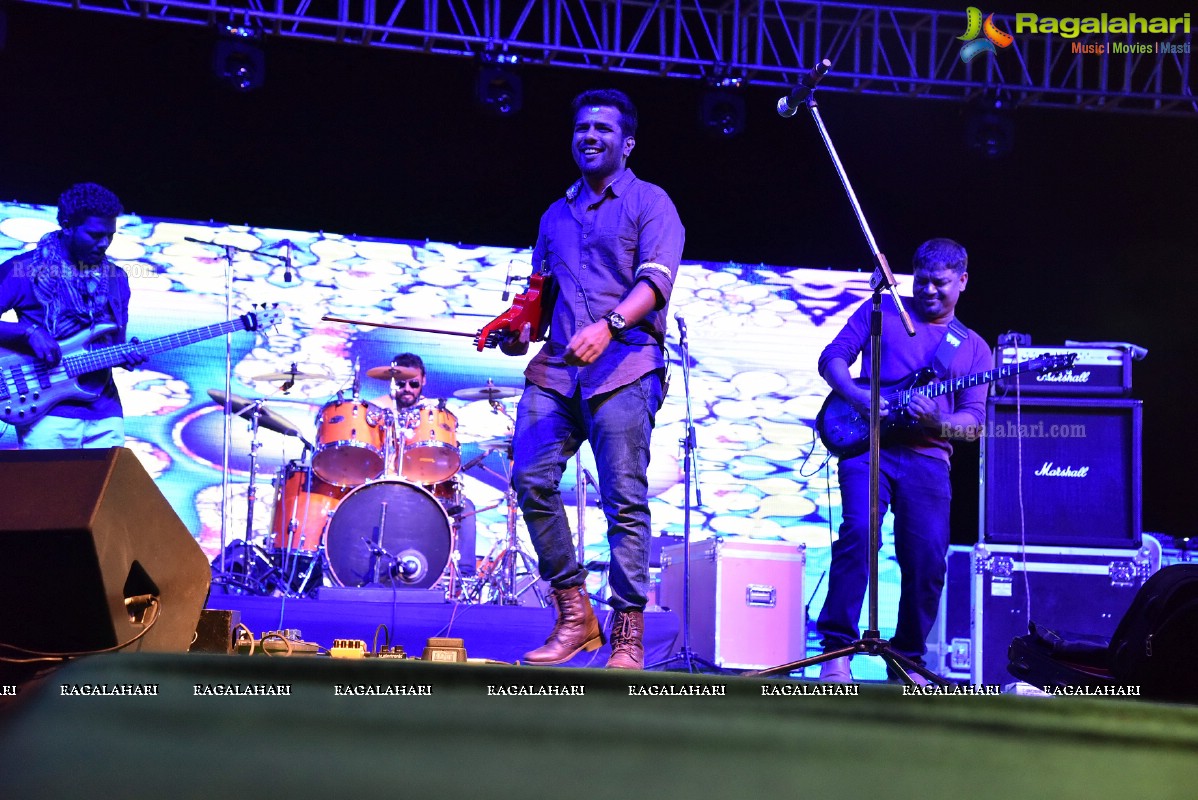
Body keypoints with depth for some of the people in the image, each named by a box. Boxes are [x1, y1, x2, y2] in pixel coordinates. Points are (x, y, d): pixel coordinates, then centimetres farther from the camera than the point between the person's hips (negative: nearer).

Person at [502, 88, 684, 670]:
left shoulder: (649, 203, 7)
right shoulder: (556, 215, 25)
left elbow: (657, 280, -8)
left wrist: (608, 325, -25)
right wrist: (523, 329, 6)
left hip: (624, 365, -5)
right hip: (556, 368, 5)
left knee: (625, 498, -8)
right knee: (530, 478, -10)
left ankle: (628, 636, -2)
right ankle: (574, 615, 3)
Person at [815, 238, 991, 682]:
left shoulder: (973, 348, 18)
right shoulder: (883, 311, 14)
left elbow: (974, 420, 8)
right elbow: (832, 357, 8)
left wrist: (939, 424, -14)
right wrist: (856, 396, -12)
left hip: (927, 458, 3)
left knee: (929, 559, -3)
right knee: (859, 531, -22)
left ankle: (907, 658, 15)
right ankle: (836, 649, -16)